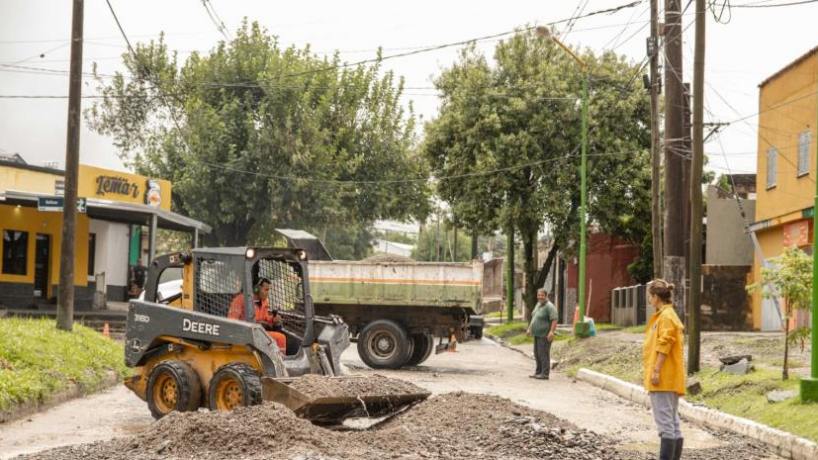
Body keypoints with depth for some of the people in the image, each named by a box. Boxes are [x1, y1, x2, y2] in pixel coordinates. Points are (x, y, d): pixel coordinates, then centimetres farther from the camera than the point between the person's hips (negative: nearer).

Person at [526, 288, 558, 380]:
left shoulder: (549, 306, -16)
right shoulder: (538, 304, 13)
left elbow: (554, 320, -23)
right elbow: (534, 317, 24)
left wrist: (551, 331, -30)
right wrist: (529, 328, 22)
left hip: (545, 335, -9)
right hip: (537, 334, 9)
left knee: (543, 354, -7)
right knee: (537, 353, 13)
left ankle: (545, 374, -3)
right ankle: (538, 372, 22)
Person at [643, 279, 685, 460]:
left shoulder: (666, 317, -11)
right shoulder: (668, 315, 19)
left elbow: (664, 346, -18)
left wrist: (656, 371, -20)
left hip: (663, 378, -10)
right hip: (669, 380, 10)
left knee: (665, 421, -11)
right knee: (672, 422, 10)